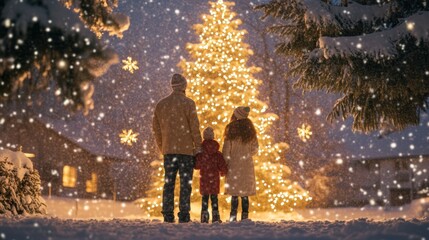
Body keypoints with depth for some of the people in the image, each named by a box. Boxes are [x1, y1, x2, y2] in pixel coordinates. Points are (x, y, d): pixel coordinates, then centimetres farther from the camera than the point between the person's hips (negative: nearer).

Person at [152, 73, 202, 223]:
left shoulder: (161, 104, 10)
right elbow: (194, 126, -8)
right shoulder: (188, 103, -5)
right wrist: (198, 146, -1)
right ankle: (184, 215, -3)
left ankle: (168, 215, 7)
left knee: (168, 183, 8)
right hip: (186, 149, -4)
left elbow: (156, 128, 12)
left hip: (168, 150, 4)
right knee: (185, 183, 0)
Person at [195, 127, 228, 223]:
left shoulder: (200, 154, -5)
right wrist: (223, 172, 17)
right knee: (214, 198, 8)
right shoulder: (218, 154, -4)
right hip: (214, 179, 0)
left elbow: (196, 166, -1)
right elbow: (223, 167, -4)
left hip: (204, 179, 0)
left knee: (205, 197, 8)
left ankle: (204, 217, 4)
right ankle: (215, 217, 5)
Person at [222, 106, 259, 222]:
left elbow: (226, 149, -5)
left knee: (234, 192, 2)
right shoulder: (250, 130, 2)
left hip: (233, 164, -2)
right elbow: (255, 149, 7)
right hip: (247, 164, 2)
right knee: (245, 192, 5)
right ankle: (245, 216, 3)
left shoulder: (231, 129, -5)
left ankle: (233, 216, -2)